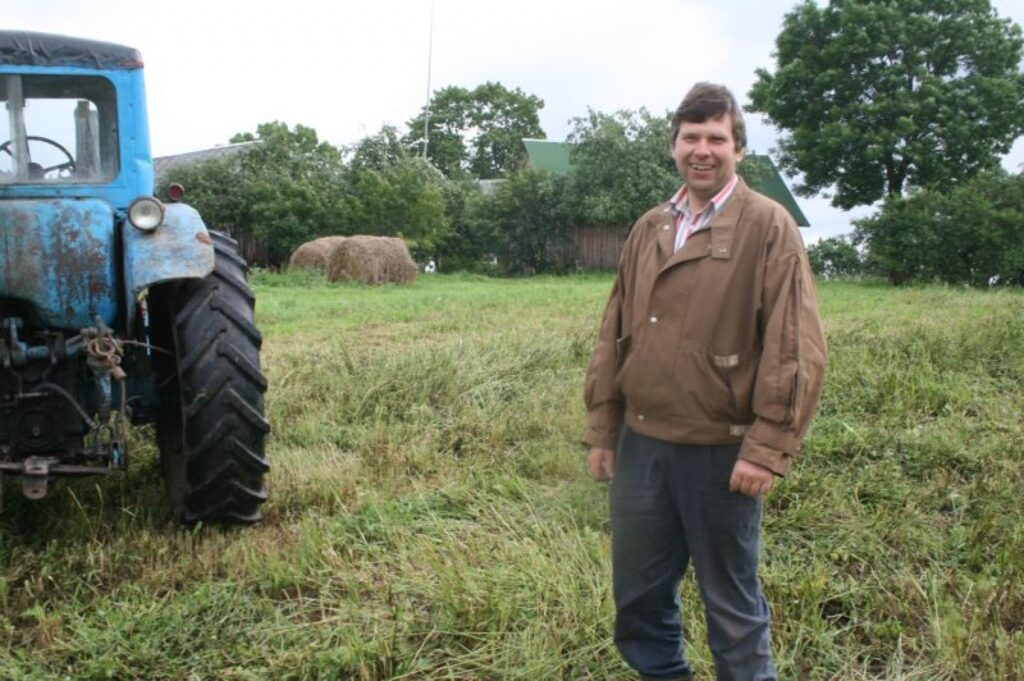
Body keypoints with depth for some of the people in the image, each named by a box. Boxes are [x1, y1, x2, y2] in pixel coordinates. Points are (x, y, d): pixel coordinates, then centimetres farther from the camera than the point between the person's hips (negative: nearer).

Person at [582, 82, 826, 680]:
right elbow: (614, 334, 13)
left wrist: (768, 448, -15)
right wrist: (602, 430, 11)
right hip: (640, 441, 5)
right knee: (639, 593, 17)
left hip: (719, 450, -5)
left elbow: (796, 346, -11)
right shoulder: (649, 228, 11)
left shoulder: (768, 226, -5)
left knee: (733, 600, 11)